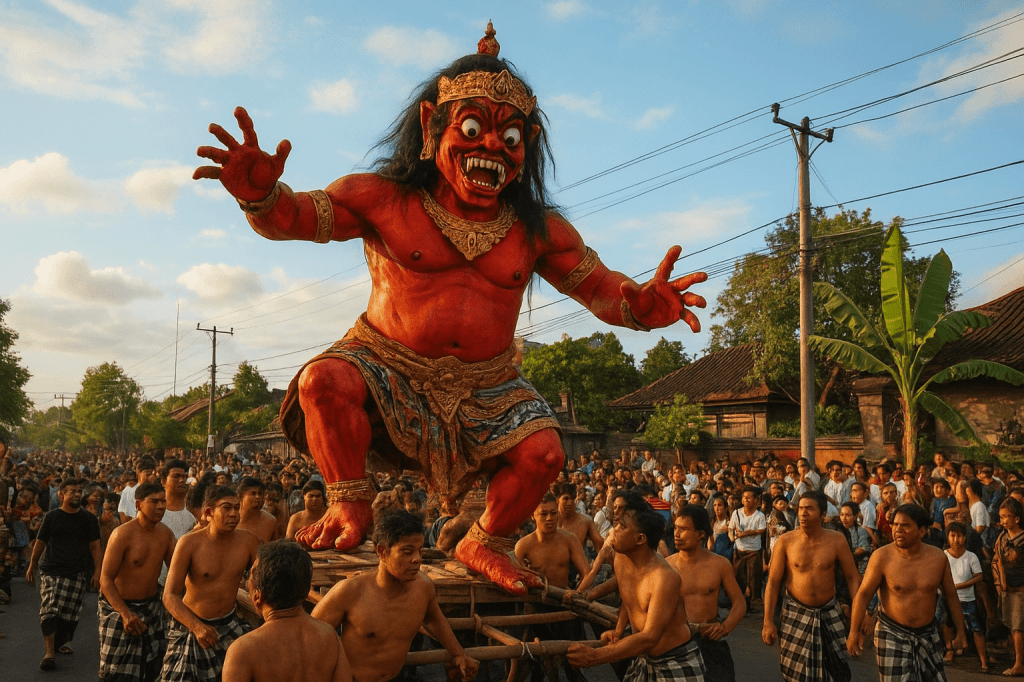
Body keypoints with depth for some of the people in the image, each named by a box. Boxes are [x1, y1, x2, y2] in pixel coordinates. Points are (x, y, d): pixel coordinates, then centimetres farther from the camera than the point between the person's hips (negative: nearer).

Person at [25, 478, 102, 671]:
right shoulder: (52, 516, 3)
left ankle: (60, 642, 28)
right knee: (49, 610, -12)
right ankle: (49, 653, -10)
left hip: (77, 573, 1)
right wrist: (32, 566, 10)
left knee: (70, 614, 4)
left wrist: (97, 572, -4)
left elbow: (95, 547, 3)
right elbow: (40, 543, 9)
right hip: (51, 570, -1)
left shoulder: (88, 519, 4)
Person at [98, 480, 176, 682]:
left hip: (152, 606, 5)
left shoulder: (166, 534, -3)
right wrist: (125, 613, -31)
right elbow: (106, 579, -19)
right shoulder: (123, 534, -19)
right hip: (120, 606, -5)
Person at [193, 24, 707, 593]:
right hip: (389, 368, -2)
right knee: (325, 380, -31)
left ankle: (481, 544, 11)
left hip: (485, 387, 2)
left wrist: (641, 304, -24)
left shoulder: (538, 230, 0)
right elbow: (299, 215, -11)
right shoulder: (385, 200, -7)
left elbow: (600, 286, 1)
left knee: (543, 452, -19)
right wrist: (262, 195, -36)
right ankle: (351, 507, -6)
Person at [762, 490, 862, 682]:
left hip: (829, 613, 1)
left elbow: (852, 577, -2)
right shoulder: (785, 541, -9)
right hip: (796, 614, -1)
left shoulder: (837, 540, -8)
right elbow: (773, 582, -6)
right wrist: (768, 621, -10)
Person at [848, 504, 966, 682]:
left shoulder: (938, 557, -5)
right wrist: (854, 632, -15)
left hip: (928, 634, 4)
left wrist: (960, 631, 8)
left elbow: (951, 595, 7)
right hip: (892, 635, -3)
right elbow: (863, 594, -11)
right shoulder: (882, 557, -15)